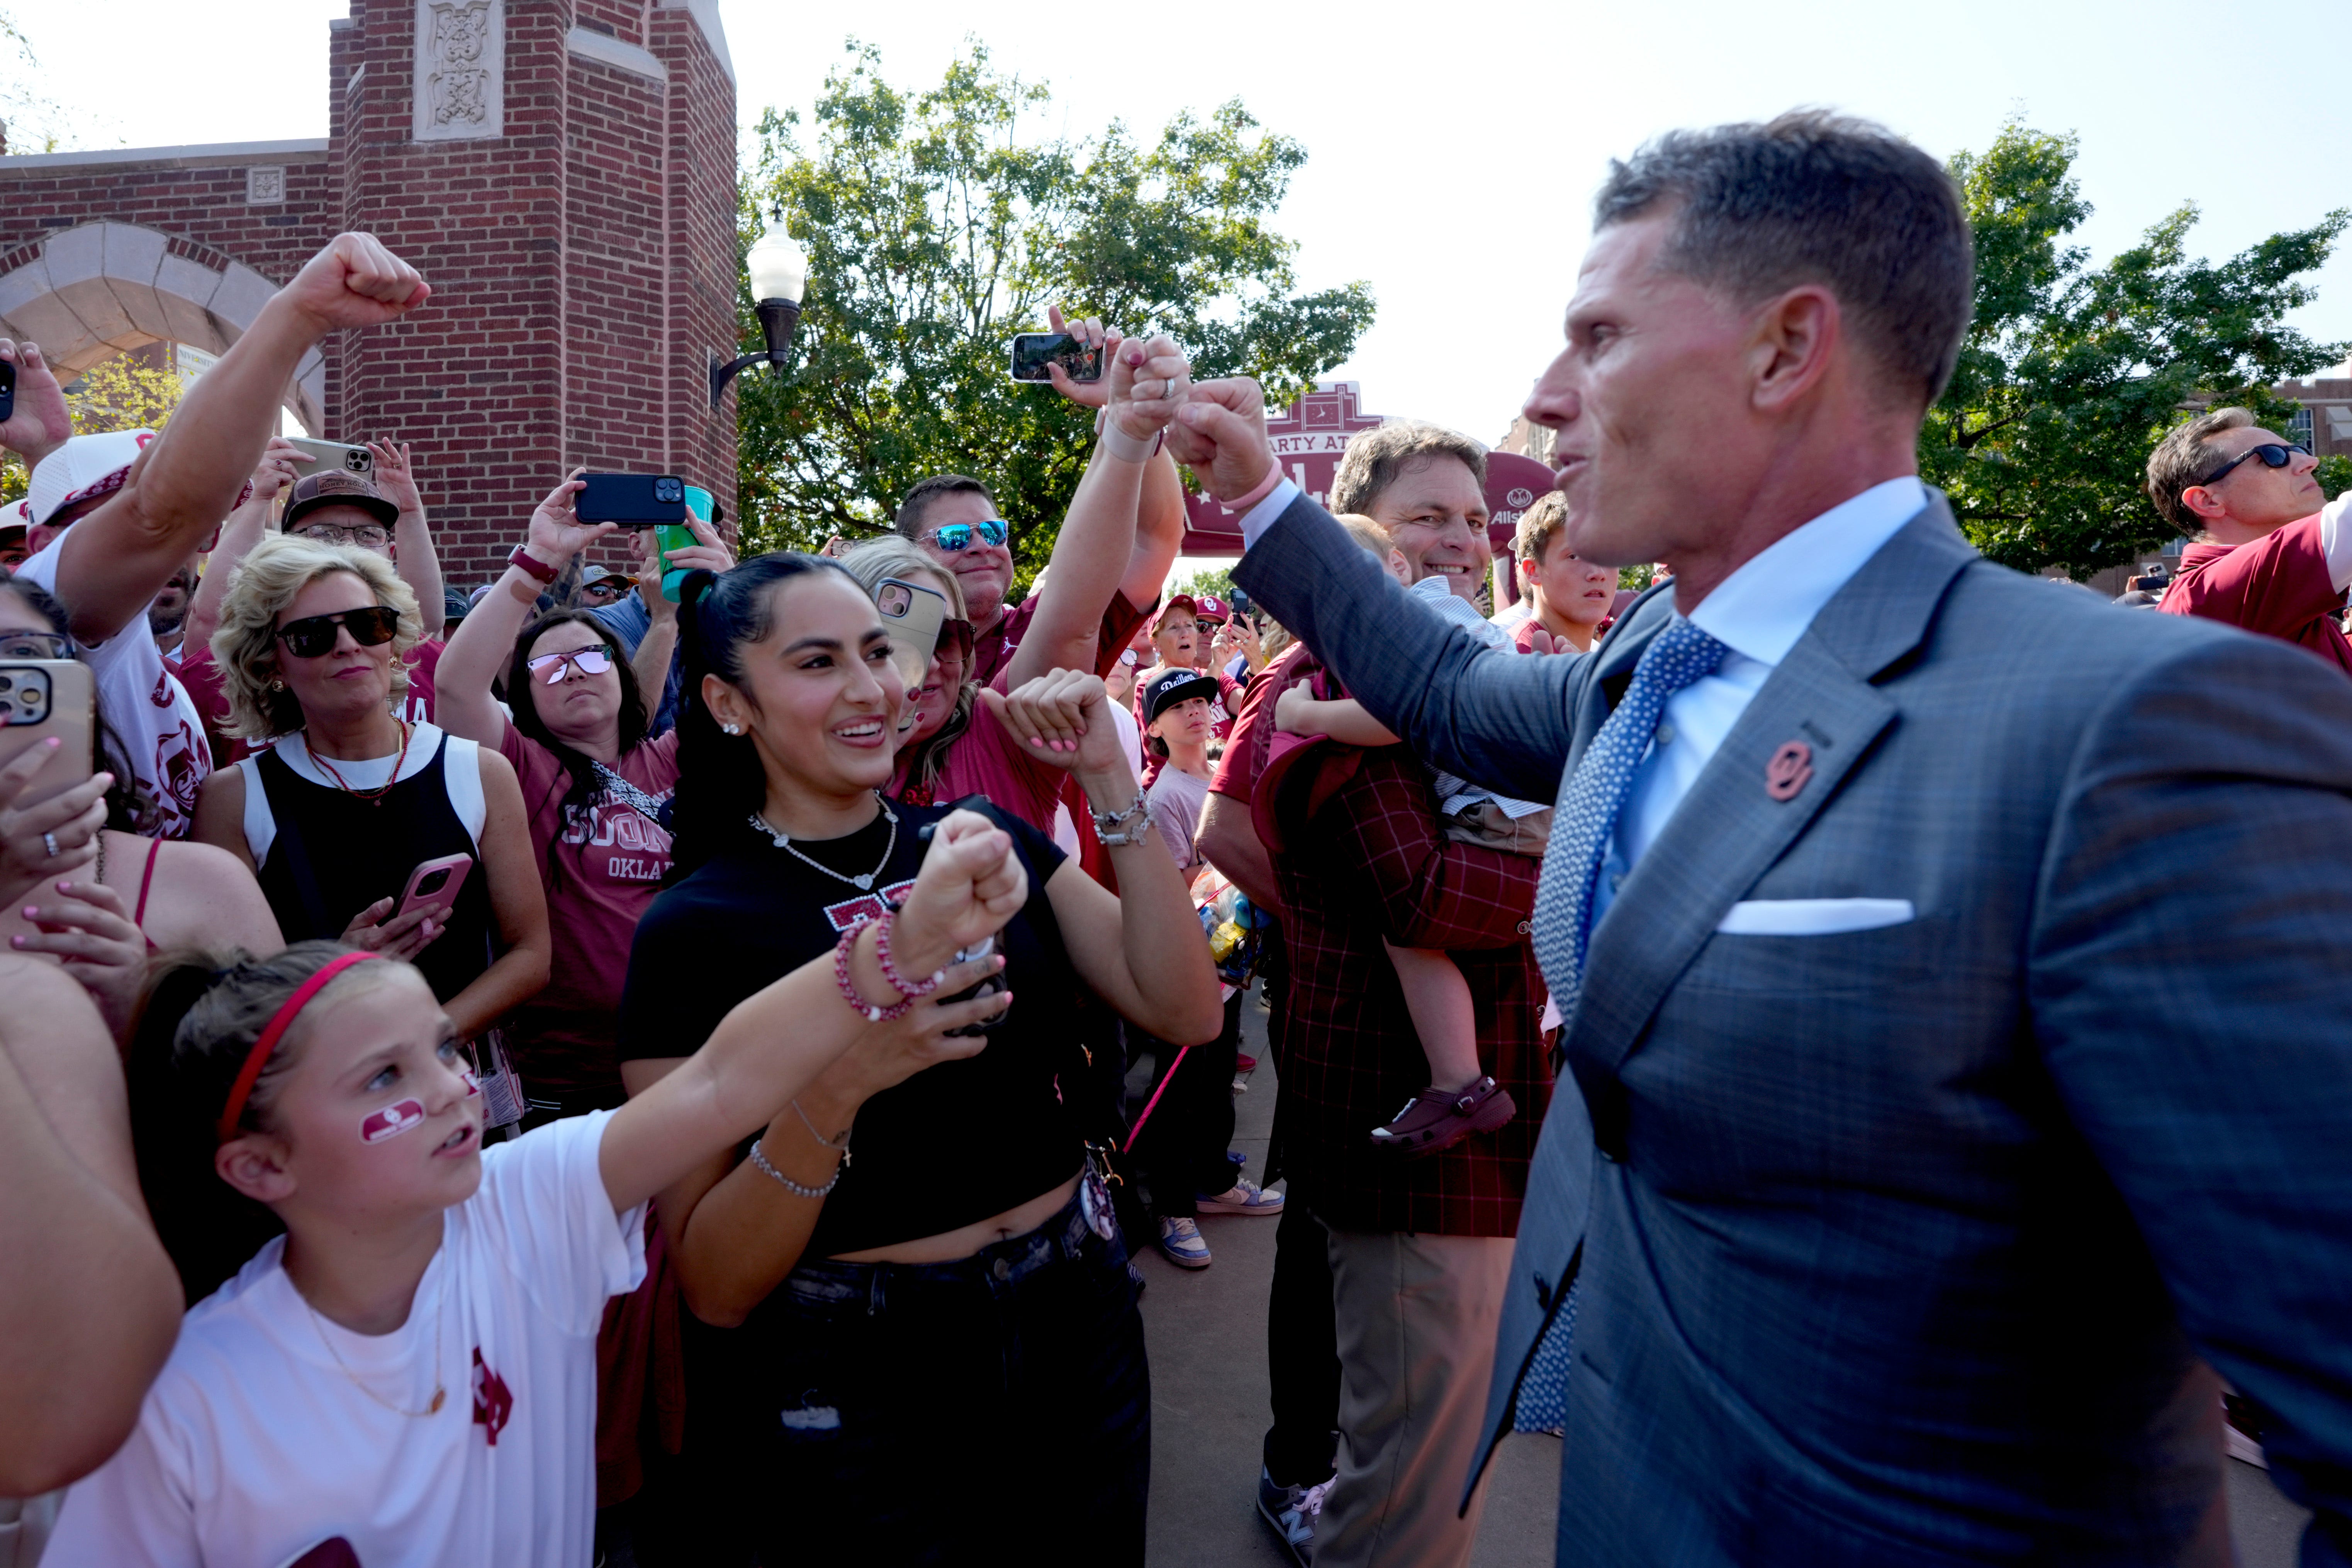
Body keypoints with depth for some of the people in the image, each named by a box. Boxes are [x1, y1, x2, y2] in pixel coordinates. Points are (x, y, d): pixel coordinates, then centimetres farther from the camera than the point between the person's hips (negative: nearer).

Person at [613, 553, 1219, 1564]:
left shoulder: (987, 840, 1)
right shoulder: (694, 929, -12)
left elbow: (1185, 1013, -9)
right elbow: (713, 1285, -15)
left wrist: (1110, 783, -16)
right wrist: (829, 1091, -32)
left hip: (1075, 1324, 5)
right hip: (857, 1384, -4)